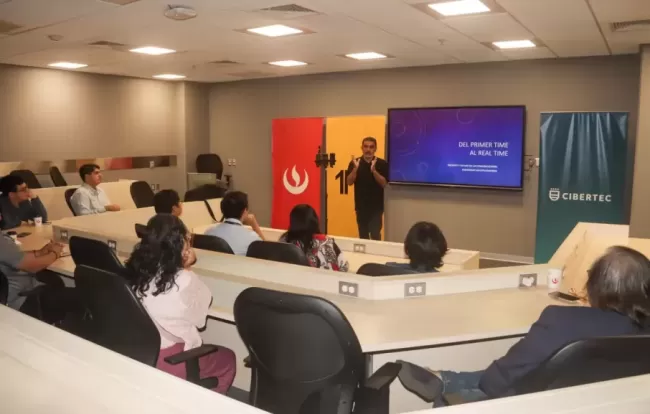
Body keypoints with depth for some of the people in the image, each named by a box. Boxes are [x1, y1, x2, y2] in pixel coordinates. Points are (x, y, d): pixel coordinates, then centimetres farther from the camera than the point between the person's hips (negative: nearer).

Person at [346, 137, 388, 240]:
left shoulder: (382, 164, -3)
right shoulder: (354, 163, 2)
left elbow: (384, 184, -10)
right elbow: (349, 182, -5)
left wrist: (374, 170, -23)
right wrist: (355, 168, -20)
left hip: (376, 206, -2)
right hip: (361, 205, 2)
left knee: (375, 234, -8)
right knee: (363, 234, 9)